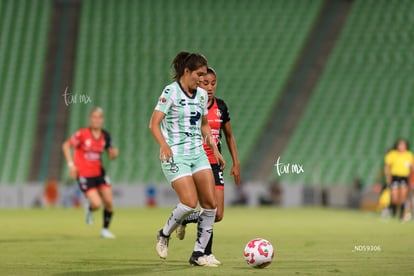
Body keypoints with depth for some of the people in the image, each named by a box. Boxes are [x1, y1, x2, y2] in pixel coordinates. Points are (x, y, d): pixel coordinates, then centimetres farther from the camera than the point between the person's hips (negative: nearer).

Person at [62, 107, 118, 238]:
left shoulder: (105, 136, 0)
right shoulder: (82, 134, -14)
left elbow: (111, 155, 9)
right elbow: (66, 145, -5)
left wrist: (114, 153, -15)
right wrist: (71, 164, -13)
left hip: (99, 172, 5)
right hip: (84, 174, -5)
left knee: (109, 202, -2)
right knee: (97, 204, -16)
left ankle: (105, 229, 19)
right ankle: (89, 209, 22)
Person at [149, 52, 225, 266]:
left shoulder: (201, 95, 11)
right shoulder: (171, 92, -10)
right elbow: (154, 124, -15)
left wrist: (214, 149, 16)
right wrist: (164, 145, -30)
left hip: (198, 154, 7)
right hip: (176, 155, -7)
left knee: (210, 204, -3)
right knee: (190, 203, -19)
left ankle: (198, 254, 6)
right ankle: (164, 235, 9)